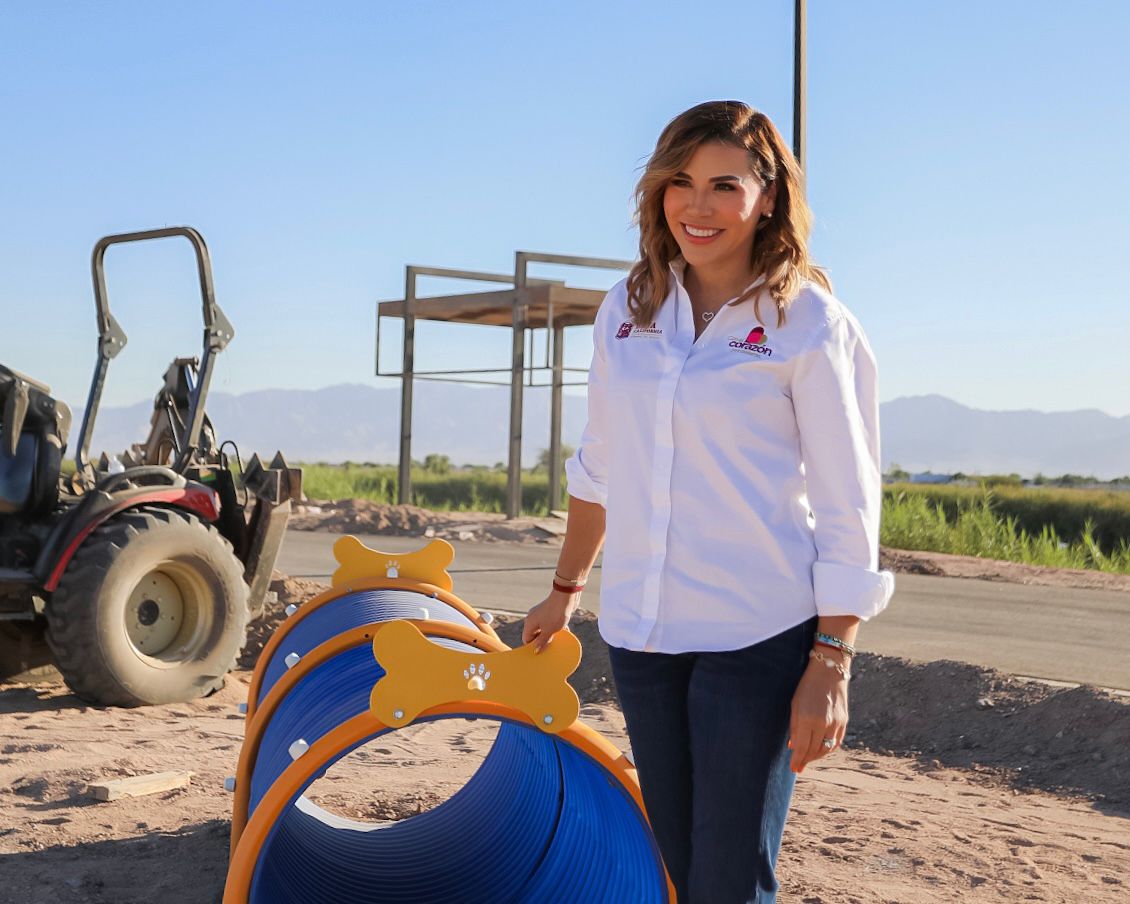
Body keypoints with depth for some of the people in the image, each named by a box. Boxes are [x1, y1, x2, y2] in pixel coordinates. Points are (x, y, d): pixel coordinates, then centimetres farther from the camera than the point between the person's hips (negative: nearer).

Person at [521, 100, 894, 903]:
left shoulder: (809, 324, -5)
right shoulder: (628, 310, 9)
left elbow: (847, 505, -6)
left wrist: (831, 663, -11)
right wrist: (566, 590, 24)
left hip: (758, 635, -4)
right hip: (640, 632, 5)